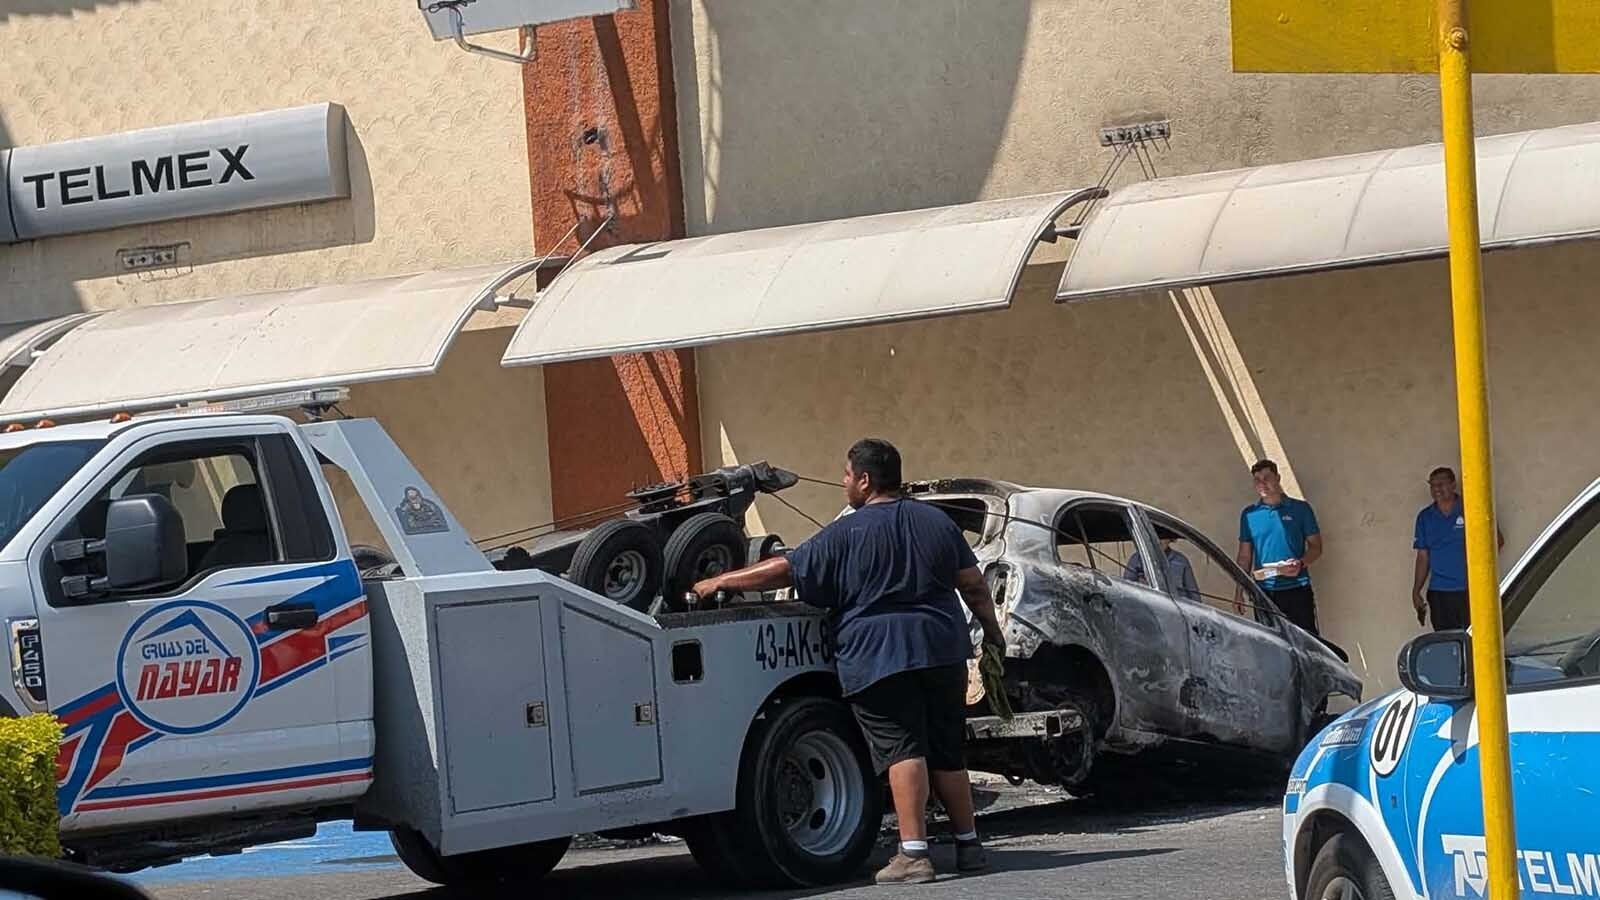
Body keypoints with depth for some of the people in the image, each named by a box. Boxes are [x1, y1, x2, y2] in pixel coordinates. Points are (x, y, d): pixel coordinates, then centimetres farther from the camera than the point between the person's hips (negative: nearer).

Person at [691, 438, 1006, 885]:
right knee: (947, 753, 15)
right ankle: (969, 844, 19)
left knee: (902, 751, -10)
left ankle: (914, 854, -18)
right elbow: (974, 585, 13)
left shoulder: (846, 534, -3)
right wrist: (993, 631, 26)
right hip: (943, 651, 5)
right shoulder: (937, 522, 11)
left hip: (878, 658, -5)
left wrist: (721, 581, 7)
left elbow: (786, 570, -3)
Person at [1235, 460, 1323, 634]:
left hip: (1296, 589, -2)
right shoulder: (1249, 514, 11)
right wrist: (1239, 592, 9)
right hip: (1264, 591, 2)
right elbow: (1244, 557, 15)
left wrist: (1300, 564, -15)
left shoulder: (1300, 509, 4)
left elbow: (1316, 547, 5)